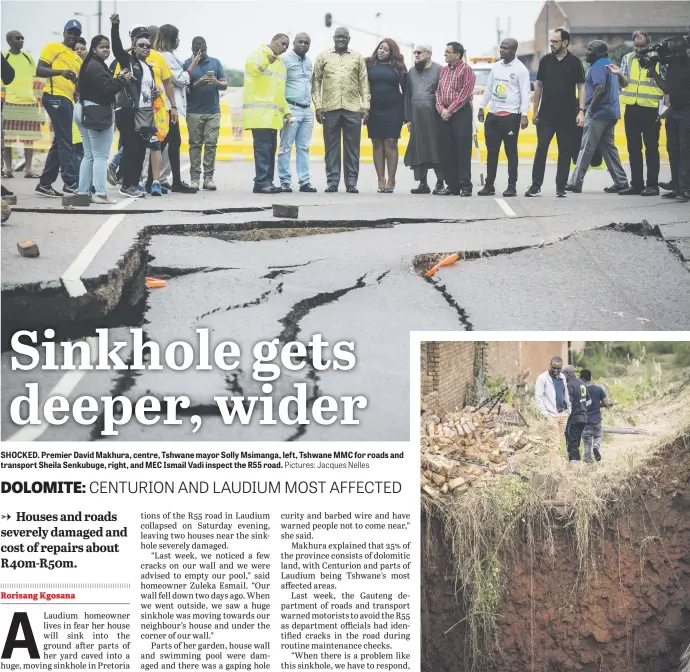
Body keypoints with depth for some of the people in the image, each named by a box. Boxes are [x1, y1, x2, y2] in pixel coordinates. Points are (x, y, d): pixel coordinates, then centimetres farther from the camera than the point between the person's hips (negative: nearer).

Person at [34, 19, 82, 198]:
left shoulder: (78, 59, 24)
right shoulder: (53, 47, 1)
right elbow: (39, 70, -9)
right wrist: (60, 72, -23)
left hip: (67, 100, 9)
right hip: (55, 96, -9)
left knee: (59, 143, 9)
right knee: (65, 141, -12)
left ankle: (44, 184, 14)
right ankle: (71, 184, -14)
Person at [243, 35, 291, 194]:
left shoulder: (280, 63, 23)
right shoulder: (258, 53, -2)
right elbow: (251, 67, -25)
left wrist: (286, 111, 19)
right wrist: (266, 60, -42)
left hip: (273, 114, 9)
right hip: (260, 112, -9)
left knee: (271, 148, 7)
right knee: (263, 147, -13)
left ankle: (267, 182, 10)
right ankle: (262, 182, -14)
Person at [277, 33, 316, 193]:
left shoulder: (309, 62, 16)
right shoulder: (285, 59, -5)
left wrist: (311, 103, 17)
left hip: (307, 110, 7)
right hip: (292, 109, -7)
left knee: (303, 148, 6)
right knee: (286, 147, -3)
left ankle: (304, 181, 7)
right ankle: (285, 182, -2)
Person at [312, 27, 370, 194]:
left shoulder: (358, 58, 11)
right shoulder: (323, 57, 10)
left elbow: (364, 83, 9)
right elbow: (316, 82, 7)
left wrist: (366, 105, 0)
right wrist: (318, 105, -2)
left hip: (353, 109, 0)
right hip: (330, 108, 0)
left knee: (352, 147, 1)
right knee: (331, 147, 2)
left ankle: (351, 183, 5)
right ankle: (332, 182, 6)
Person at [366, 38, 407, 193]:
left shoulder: (398, 67, 4)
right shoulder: (370, 65, 7)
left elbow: (405, 90, 5)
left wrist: (404, 112, -1)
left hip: (393, 110, -2)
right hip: (374, 110, 2)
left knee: (390, 143, -5)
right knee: (377, 144, 2)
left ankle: (391, 181, -4)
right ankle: (381, 181, 5)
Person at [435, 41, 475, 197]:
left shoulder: (466, 70, -5)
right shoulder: (444, 70, 16)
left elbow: (465, 94, -13)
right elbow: (438, 91, 13)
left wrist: (450, 110, -14)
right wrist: (441, 109, -3)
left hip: (461, 113, -7)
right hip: (445, 114, 7)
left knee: (463, 150, -6)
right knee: (447, 151, 6)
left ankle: (465, 185, -5)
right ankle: (452, 185, 12)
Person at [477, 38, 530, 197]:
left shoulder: (520, 69, -5)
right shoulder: (496, 66, 13)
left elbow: (525, 93, -9)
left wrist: (524, 115, -17)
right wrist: (482, 107, 18)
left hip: (510, 116, -6)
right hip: (492, 115, 6)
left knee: (511, 152, -2)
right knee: (491, 152, 8)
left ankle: (512, 186, 2)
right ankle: (489, 185, 13)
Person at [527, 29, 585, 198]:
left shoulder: (574, 62, 0)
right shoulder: (545, 60, 6)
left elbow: (581, 87, 1)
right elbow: (538, 85, 10)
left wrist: (581, 111, -8)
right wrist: (535, 111, 7)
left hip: (567, 114, -1)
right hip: (546, 114, 1)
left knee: (565, 151, 3)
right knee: (541, 148, -4)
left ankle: (561, 187, 9)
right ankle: (536, 185, -1)